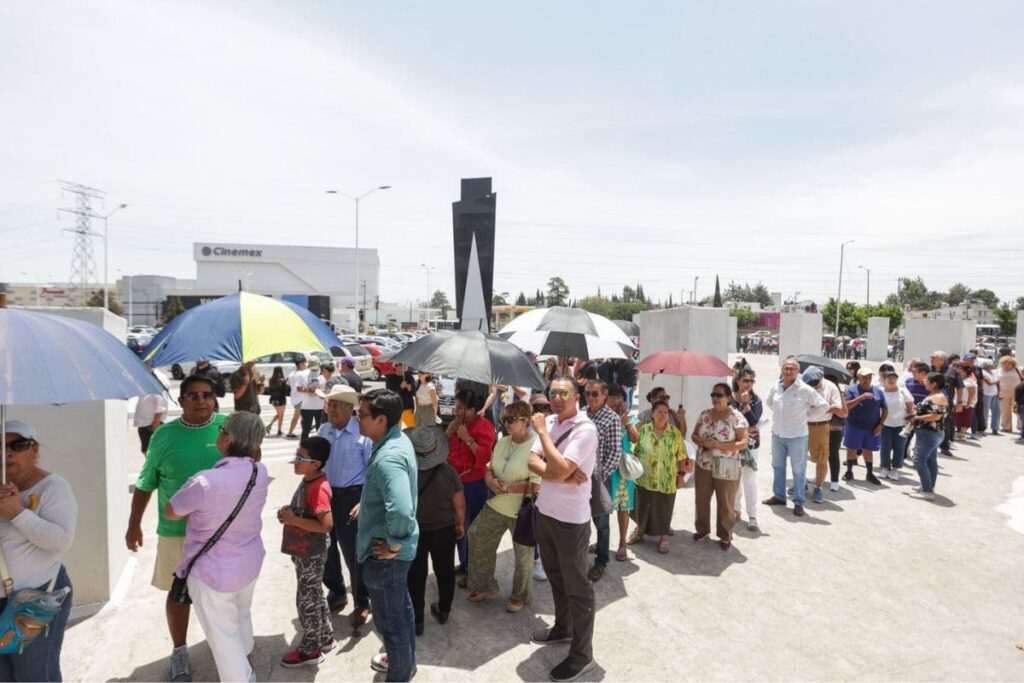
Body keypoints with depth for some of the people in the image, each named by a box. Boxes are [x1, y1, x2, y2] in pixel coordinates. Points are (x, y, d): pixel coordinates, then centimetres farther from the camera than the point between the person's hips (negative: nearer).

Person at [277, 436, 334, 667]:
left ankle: (310, 650, 24)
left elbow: (326, 524, -31)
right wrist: (289, 512, 0)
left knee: (307, 601, 6)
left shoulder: (318, 488, -27)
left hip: (311, 554, -10)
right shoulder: (307, 480, 4)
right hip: (304, 551, 10)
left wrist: (293, 519, -25)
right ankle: (325, 638, 38)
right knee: (314, 597, 22)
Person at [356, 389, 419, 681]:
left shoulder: (388, 458, -32)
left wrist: (394, 545, -27)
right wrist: (367, 502, 16)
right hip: (392, 548, 10)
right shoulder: (397, 440, -1)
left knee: (389, 619, 12)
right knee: (400, 608, 28)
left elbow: (401, 511, -43)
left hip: (384, 555, -10)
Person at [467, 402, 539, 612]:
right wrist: (491, 481, -13)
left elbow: (536, 486, -27)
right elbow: (489, 470, 10)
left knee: (523, 555, 12)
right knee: (477, 540, 13)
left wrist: (506, 487, -20)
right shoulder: (502, 442, 3)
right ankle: (484, 585, 36)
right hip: (496, 506, 7)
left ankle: (519, 595, 38)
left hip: (522, 512, -7)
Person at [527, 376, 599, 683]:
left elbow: (559, 470, -30)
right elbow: (533, 462, -3)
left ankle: (582, 654, 22)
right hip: (544, 512, 8)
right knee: (555, 577, 24)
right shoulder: (548, 421, 2)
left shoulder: (585, 429, -21)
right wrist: (562, 475, -20)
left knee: (577, 587, 7)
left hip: (570, 519, -7)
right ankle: (563, 627, 45)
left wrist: (542, 431, -22)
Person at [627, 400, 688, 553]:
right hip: (644, 478, 1)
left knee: (663, 510, 8)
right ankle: (639, 531, 35)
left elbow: (681, 456, -1)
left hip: (666, 481, -1)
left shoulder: (675, 433, -5)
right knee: (642, 506, 14)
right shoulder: (643, 430, -3)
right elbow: (636, 452, 4)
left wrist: (681, 474, -3)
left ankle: (663, 537, 27)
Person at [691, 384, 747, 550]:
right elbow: (694, 435, 6)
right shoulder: (705, 414, 4)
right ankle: (702, 529, 33)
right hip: (703, 465, 4)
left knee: (725, 503, 8)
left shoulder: (736, 417, -10)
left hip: (726, 468, -4)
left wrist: (719, 445, -25)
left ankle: (725, 536, 24)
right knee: (701, 499, 14)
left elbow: (743, 443, -14)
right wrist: (702, 442, -16)